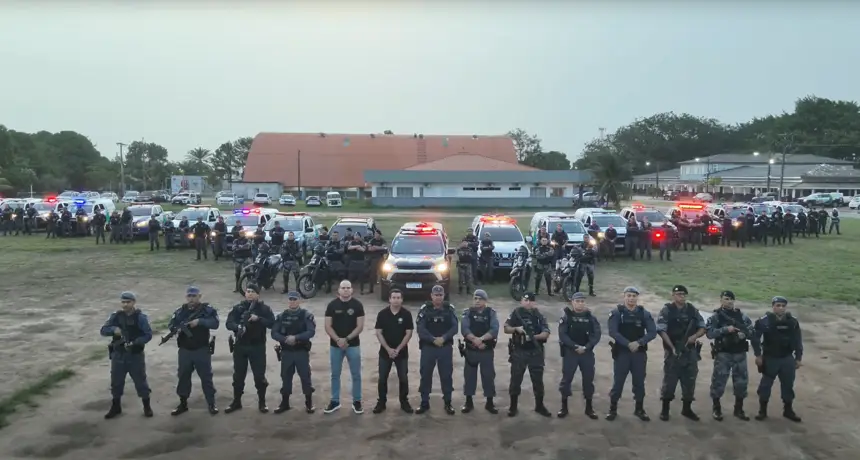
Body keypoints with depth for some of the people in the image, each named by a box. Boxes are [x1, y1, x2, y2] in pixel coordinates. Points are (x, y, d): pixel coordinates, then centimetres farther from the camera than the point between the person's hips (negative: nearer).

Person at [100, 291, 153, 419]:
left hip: (135, 355, -3)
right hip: (118, 355, 4)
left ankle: (147, 406, 19)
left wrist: (134, 343, -27)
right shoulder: (115, 316, 1)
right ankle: (116, 407, 29)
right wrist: (113, 329, -24)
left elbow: (148, 335, -13)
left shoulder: (140, 317, -10)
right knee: (116, 381, 13)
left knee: (140, 380, 5)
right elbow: (103, 330, -2)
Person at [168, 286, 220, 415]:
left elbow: (215, 323, -17)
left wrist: (199, 321, -29)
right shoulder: (180, 311, 4)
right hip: (184, 351, 3)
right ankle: (183, 404, 24)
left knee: (206, 376, 3)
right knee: (183, 377, 11)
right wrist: (177, 328, -24)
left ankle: (211, 404, 13)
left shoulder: (207, 309, -6)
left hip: (202, 350, -3)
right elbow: (170, 325, -2)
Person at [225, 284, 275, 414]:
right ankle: (236, 402, 24)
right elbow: (229, 323, -7)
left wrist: (258, 319, -24)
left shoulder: (264, 308, -1)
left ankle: (262, 402, 15)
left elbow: (272, 323, -11)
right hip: (240, 346, 2)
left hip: (258, 346, -2)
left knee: (259, 375, 1)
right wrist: (238, 326, -28)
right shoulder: (238, 308, 3)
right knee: (238, 375, 10)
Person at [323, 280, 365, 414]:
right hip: (335, 345, 1)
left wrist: (346, 339, -15)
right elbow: (328, 326, -3)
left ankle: (357, 401, 15)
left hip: (353, 345, -1)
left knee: (356, 374, 4)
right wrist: (338, 340, -16)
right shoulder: (332, 305, -1)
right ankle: (335, 401, 20)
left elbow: (360, 326, -6)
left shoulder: (357, 305, -3)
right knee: (335, 374, 9)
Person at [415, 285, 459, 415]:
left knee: (446, 375, 5)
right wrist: (433, 339, -21)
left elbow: (454, 327, -5)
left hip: (446, 347, 1)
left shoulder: (450, 309, 1)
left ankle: (448, 403, 18)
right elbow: (420, 328, -10)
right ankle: (424, 403, 17)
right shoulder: (424, 309, -3)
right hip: (428, 347, 0)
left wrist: (443, 338, -20)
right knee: (425, 374, 5)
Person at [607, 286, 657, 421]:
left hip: (639, 353, 2)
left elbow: (652, 332, -4)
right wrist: (628, 344, -21)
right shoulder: (616, 312, -5)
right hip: (621, 352, -2)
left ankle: (639, 409, 23)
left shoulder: (644, 313, 2)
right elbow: (613, 332, -14)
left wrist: (639, 342, -18)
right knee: (618, 382, 2)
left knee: (639, 382, 10)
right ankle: (613, 409, 13)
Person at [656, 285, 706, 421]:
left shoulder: (692, 310, 8)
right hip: (673, 351, -4)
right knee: (669, 380, 0)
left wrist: (695, 336, -11)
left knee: (689, 380, 10)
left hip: (690, 351, 4)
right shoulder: (667, 310, -6)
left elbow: (702, 328, 11)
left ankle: (687, 409, 23)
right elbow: (661, 330, -13)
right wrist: (672, 347, -19)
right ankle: (665, 409, 10)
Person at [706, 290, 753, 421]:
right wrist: (726, 329, -23)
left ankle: (739, 409, 24)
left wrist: (744, 333, -14)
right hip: (723, 354, -4)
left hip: (740, 354, 4)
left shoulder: (742, 316, 7)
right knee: (719, 381, 0)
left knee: (741, 381, 9)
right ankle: (716, 409, 14)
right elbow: (709, 333, -14)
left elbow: (752, 332, 7)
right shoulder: (716, 316, -4)